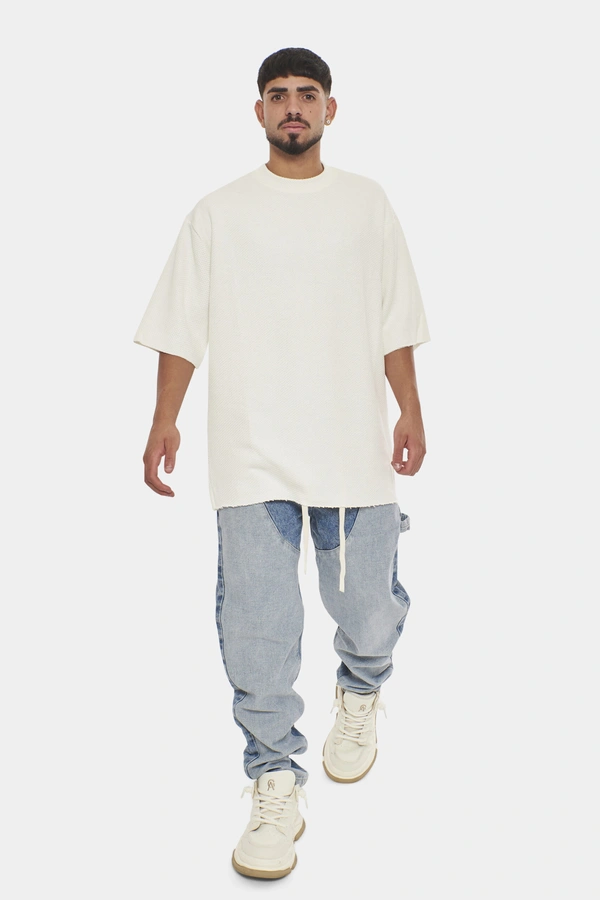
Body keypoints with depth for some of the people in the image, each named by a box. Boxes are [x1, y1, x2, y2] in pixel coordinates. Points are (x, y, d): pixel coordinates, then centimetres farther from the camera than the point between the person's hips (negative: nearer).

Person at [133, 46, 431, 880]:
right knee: (257, 630, -3)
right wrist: (164, 422, -2)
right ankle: (275, 787, 12)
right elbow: (182, 329, 6)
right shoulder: (217, 214, 8)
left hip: (355, 446, 1)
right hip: (252, 455, -1)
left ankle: (360, 696, 39)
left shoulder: (367, 204, 11)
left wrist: (411, 412, 5)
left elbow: (395, 322, 12)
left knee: (370, 612, 5)